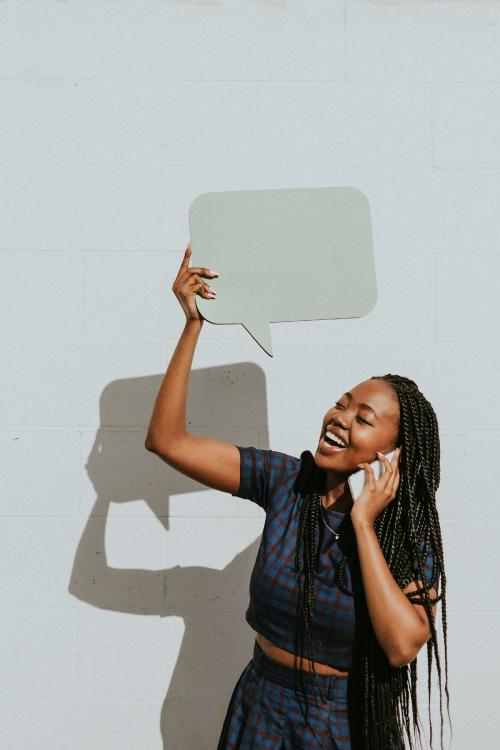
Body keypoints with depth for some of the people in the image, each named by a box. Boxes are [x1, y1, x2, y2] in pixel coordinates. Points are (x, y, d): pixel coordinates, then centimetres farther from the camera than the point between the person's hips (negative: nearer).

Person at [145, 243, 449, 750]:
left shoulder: (409, 534, -16)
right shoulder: (286, 480, -13)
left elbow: (403, 645, -31)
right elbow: (167, 439, -17)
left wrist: (363, 523, -29)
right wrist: (193, 323, -22)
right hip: (263, 707, 2)